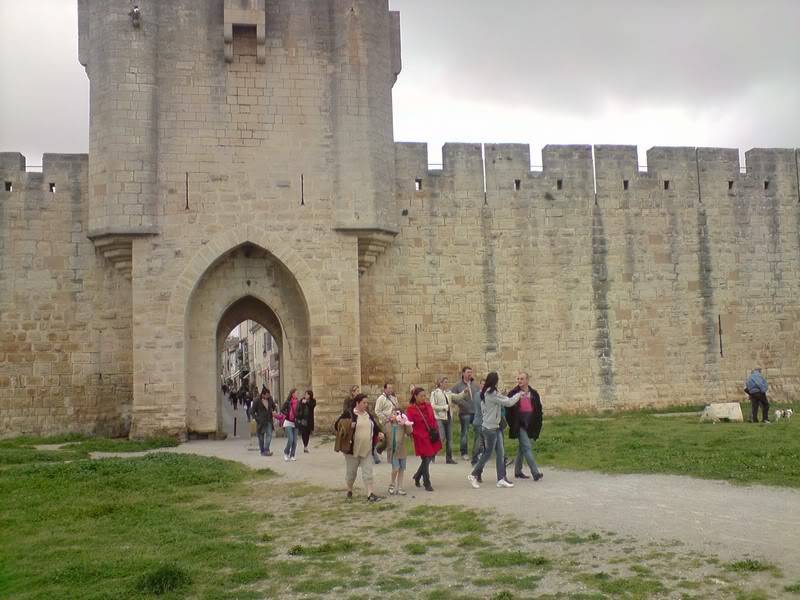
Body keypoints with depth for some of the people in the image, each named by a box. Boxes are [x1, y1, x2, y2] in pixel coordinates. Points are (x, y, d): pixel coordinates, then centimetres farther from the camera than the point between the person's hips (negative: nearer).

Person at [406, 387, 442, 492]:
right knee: (426, 460, -1)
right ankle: (427, 484, 13)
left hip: (431, 437, 6)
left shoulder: (428, 406, 7)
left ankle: (417, 476, 35)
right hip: (421, 439, -6)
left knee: (430, 457, 12)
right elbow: (410, 426, -12)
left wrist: (435, 431, 4)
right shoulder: (411, 409, -10)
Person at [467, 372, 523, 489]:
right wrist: (519, 395, 0)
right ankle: (474, 475, 14)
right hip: (490, 428, -9)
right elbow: (508, 402, -16)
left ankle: (501, 479, 10)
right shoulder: (492, 393, -19)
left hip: (495, 427, 9)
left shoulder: (485, 393, 8)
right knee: (488, 453, 2)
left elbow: (482, 409, 9)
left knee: (500, 453, 7)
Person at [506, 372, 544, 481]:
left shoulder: (534, 394, 7)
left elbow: (538, 410, 11)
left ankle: (518, 471, 24)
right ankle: (535, 472, -14)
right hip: (520, 426, -4)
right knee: (527, 447, -12)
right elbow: (508, 410, -2)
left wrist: (538, 425, 5)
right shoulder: (513, 393, -4)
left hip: (531, 426, 5)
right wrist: (512, 424, -7)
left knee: (522, 448, 13)